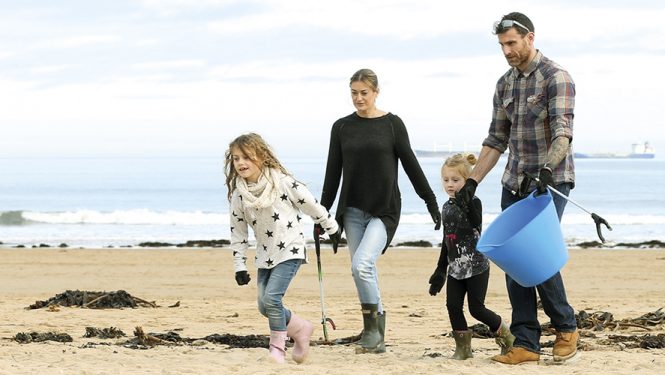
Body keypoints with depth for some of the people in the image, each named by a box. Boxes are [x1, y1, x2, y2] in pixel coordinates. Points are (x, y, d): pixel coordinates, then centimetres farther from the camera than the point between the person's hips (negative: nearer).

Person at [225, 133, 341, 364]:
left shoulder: (282, 182, -15)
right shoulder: (239, 194, 0)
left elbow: (311, 205, -5)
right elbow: (238, 232, 8)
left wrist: (332, 228, 4)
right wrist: (239, 266, 6)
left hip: (290, 250, -6)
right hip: (265, 255, 6)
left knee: (271, 297, -19)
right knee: (264, 306, 2)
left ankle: (277, 347, -5)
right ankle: (300, 328, 27)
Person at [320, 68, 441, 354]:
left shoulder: (392, 124, -1)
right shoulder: (342, 127, 7)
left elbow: (411, 165, 2)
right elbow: (333, 173, 11)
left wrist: (431, 202, 2)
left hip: (384, 209, -4)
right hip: (353, 210, 4)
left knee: (362, 264, -21)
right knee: (363, 272, 4)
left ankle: (372, 330, -9)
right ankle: (376, 338, 14)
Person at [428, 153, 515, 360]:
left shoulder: (473, 202, -7)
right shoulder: (447, 207, 12)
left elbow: (476, 224, -26)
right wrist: (440, 270, 21)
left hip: (476, 266, -6)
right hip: (456, 267, 6)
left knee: (476, 308, -6)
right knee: (453, 306, -2)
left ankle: (505, 334, 15)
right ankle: (463, 347, 7)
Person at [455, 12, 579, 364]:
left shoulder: (556, 78, -10)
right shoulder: (505, 84, 12)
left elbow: (562, 133, -21)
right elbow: (496, 141, 16)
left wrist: (546, 169, -37)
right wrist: (472, 181, 9)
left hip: (550, 181, -7)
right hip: (515, 183, 7)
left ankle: (566, 326, 10)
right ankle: (525, 342, 3)